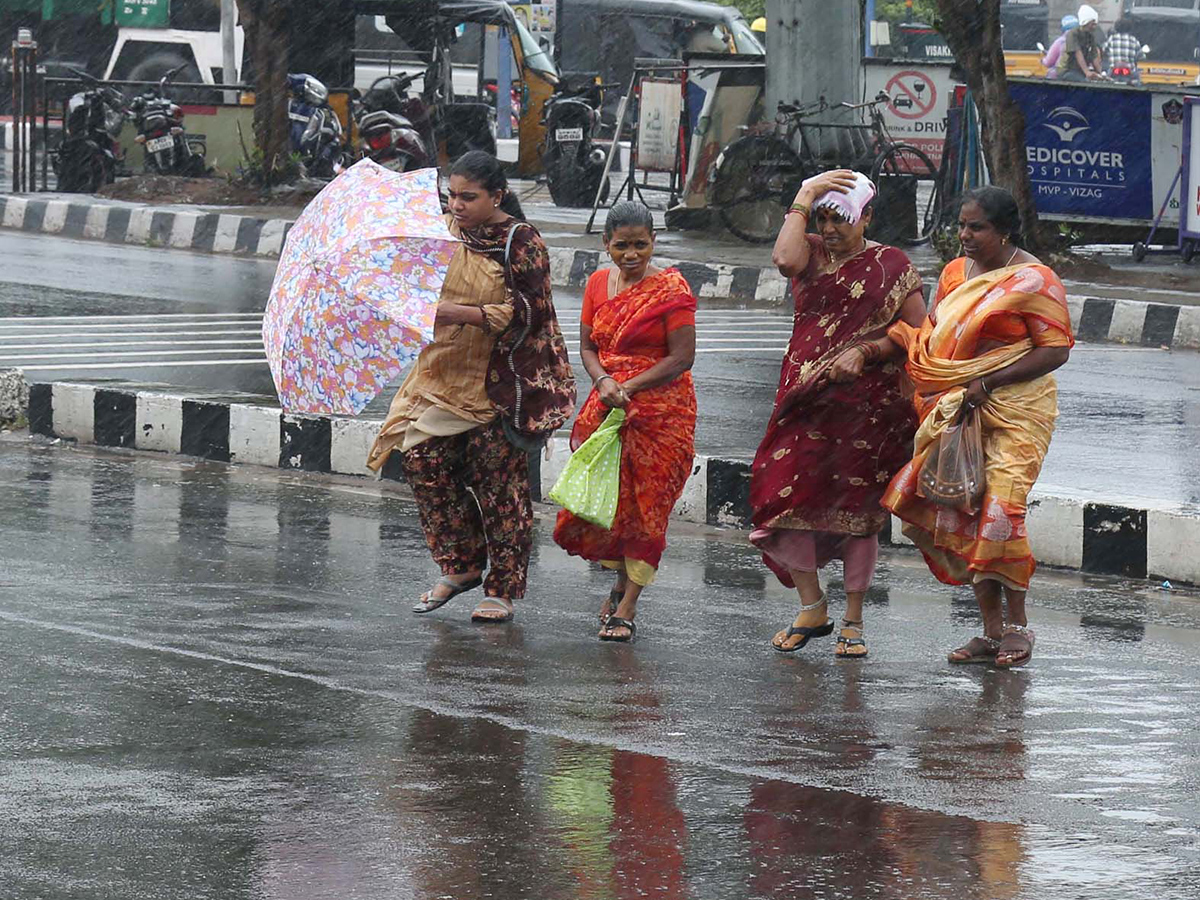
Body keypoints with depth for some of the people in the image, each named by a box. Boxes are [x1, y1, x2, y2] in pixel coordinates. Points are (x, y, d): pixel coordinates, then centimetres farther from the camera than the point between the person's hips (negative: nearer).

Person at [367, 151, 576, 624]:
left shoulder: (521, 241, -11)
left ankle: (503, 590, 8)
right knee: (422, 456, -5)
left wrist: (461, 313, -24)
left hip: (501, 380, -6)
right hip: (449, 372, 6)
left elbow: (528, 313, -18)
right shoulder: (447, 232, 7)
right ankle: (461, 566, 10)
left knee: (498, 478, -2)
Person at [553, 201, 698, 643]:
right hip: (607, 407, 5)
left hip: (660, 408, -5)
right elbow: (587, 347, 10)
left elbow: (682, 358, -13)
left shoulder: (670, 288, -8)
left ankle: (627, 608, -1)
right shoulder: (598, 283, 8)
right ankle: (622, 583, 29)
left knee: (645, 503, -4)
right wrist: (603, 382, -10)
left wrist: (629, 387, -17)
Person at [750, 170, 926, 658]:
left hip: (868, 402, -2)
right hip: (808, 397, 2)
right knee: (786, 493, -6)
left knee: (857, 508, 2)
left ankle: (853, 620, 12)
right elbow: (785, 259, -17)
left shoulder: (891, 265, 3)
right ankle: (812, 608, 10)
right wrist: (804, 198, -12)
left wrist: (865, 352, -12)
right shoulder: (812, 252, 8)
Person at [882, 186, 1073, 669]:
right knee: (963, 511, 2)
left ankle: (1017, 623, -3)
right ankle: (991, 628, 7)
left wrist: (988, 383, -18)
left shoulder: (1033, 280, -9)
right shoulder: (956, 273, 12)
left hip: (1015, 410, -7)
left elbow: (1056, 350, -13)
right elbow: (930, 337, 19)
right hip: (959, 411, 7)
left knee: (999, 509, -15)